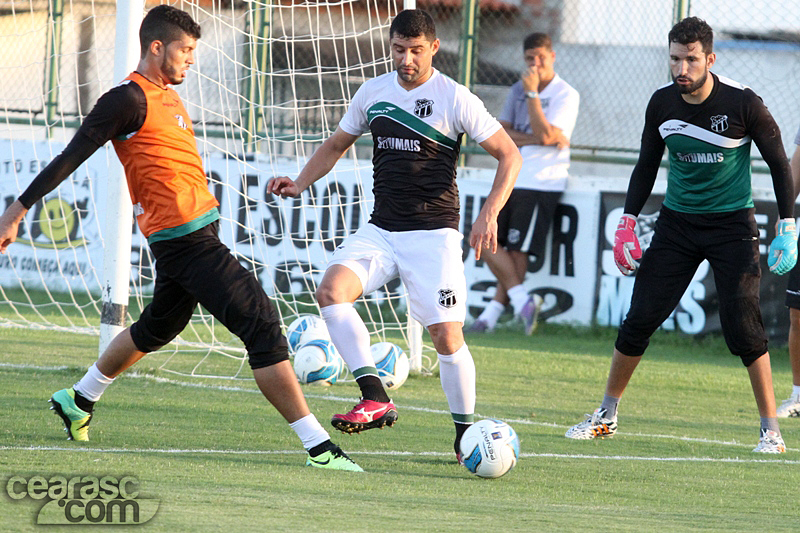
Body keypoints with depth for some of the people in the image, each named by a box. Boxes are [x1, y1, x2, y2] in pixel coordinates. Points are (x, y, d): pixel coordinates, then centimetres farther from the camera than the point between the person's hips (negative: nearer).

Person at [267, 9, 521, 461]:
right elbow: (336, 145, 22)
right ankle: (376, 399, -22)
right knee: (331, 290, -20)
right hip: (381, 229, 5)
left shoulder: (455, 99, -6)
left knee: (446, 335, -11)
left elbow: (509, 155, -4)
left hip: (434, 232, -4)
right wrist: (300, 183, 5)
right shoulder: (373, 93, 8)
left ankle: (466, 432, 7)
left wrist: (490, 215, -16)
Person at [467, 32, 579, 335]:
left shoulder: (565, 95, -5)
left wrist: (532, 94, -18)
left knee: (517, 250, -9)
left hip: (542, 182, -7)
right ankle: (522, 300, 1)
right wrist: (532, 139, -12)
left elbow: (545, 135, -17)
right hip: (511, 178, 7)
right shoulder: (518, 90, 15)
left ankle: (493, 313, -5)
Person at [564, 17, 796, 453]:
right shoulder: (662, 103, -4)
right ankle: (606, 416, 14)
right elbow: (647, 165, 11)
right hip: (677, 220, 3)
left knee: (742, 326, -13)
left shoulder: (742, 103, -14)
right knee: (639, 319, -1)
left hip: (732, 222, -3)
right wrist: (628, 220, 2)